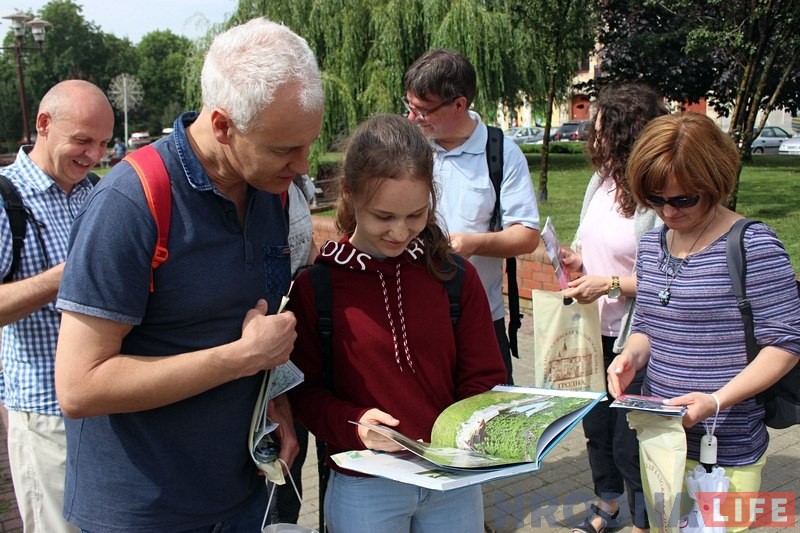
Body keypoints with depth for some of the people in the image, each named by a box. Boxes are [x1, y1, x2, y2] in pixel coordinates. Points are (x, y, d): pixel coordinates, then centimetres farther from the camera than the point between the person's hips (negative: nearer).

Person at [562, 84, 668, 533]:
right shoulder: (601, 180, 3)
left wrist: (611, 285, -23)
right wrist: (576, 260, -2)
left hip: (635, 339, -8)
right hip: (595, 330, 8)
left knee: (629, 441, 5)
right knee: (596, 424, 23)